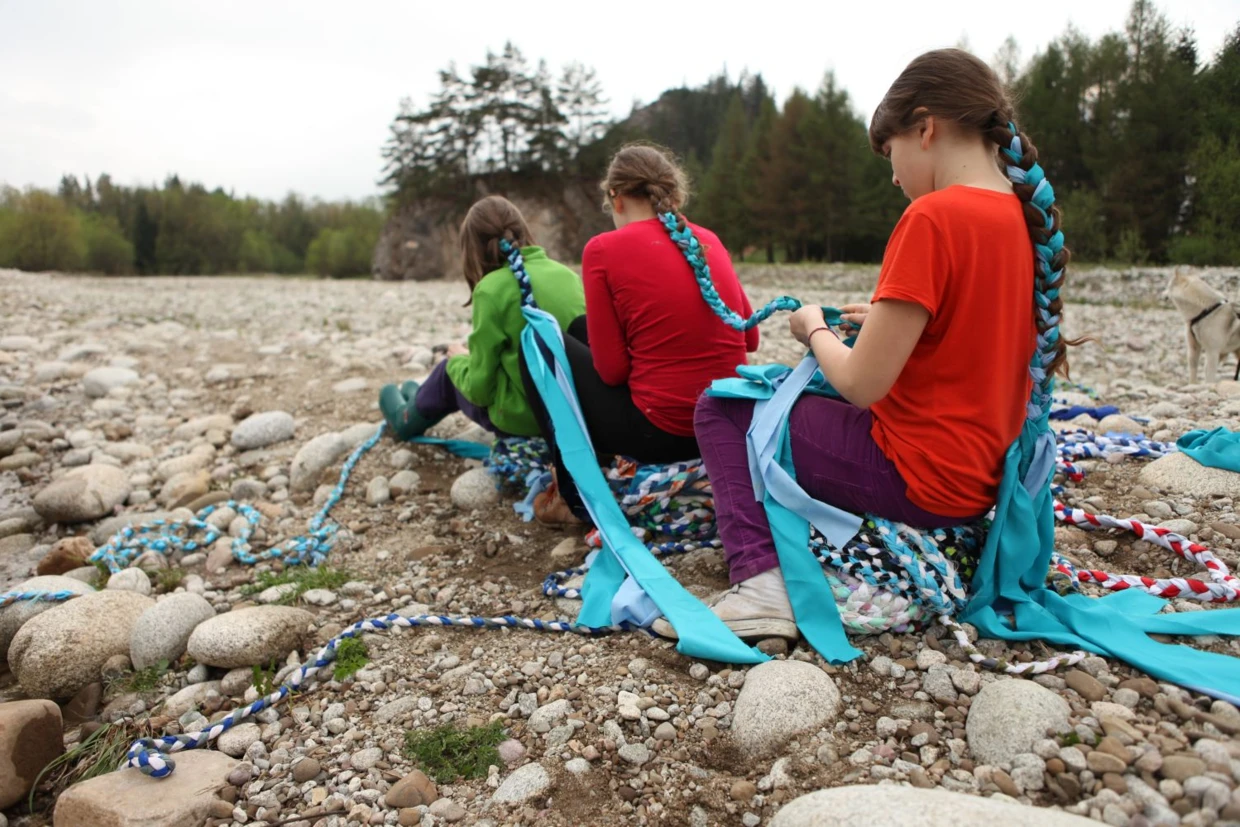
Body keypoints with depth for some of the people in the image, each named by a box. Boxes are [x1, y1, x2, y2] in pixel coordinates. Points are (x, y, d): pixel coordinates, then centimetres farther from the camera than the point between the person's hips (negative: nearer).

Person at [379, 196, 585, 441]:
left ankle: (410, 418, 52)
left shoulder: (492, 288, -17)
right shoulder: (568, 274, -1)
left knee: (451, 369, 23)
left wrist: (459, 360, 8)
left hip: (520, 417, -5)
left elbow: (479, 388, -13)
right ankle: (422, 400, 56)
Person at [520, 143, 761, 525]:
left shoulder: (604, 249, -9)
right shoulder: (709, 240, 8)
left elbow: (612, 369, -10)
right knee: (582, 328, 23)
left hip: (659, 434, -7)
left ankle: (576, 497, 14)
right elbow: (750, 338, 12)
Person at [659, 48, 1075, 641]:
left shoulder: (932, 217, -20)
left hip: (923, 480, -9)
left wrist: (816, 329, -1)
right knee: (806, 391, 29)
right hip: (981, 473, 9)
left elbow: (862, 384, -20)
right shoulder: (1024, 217, 6)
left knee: (719, 409, 2)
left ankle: (762, 583, -12)